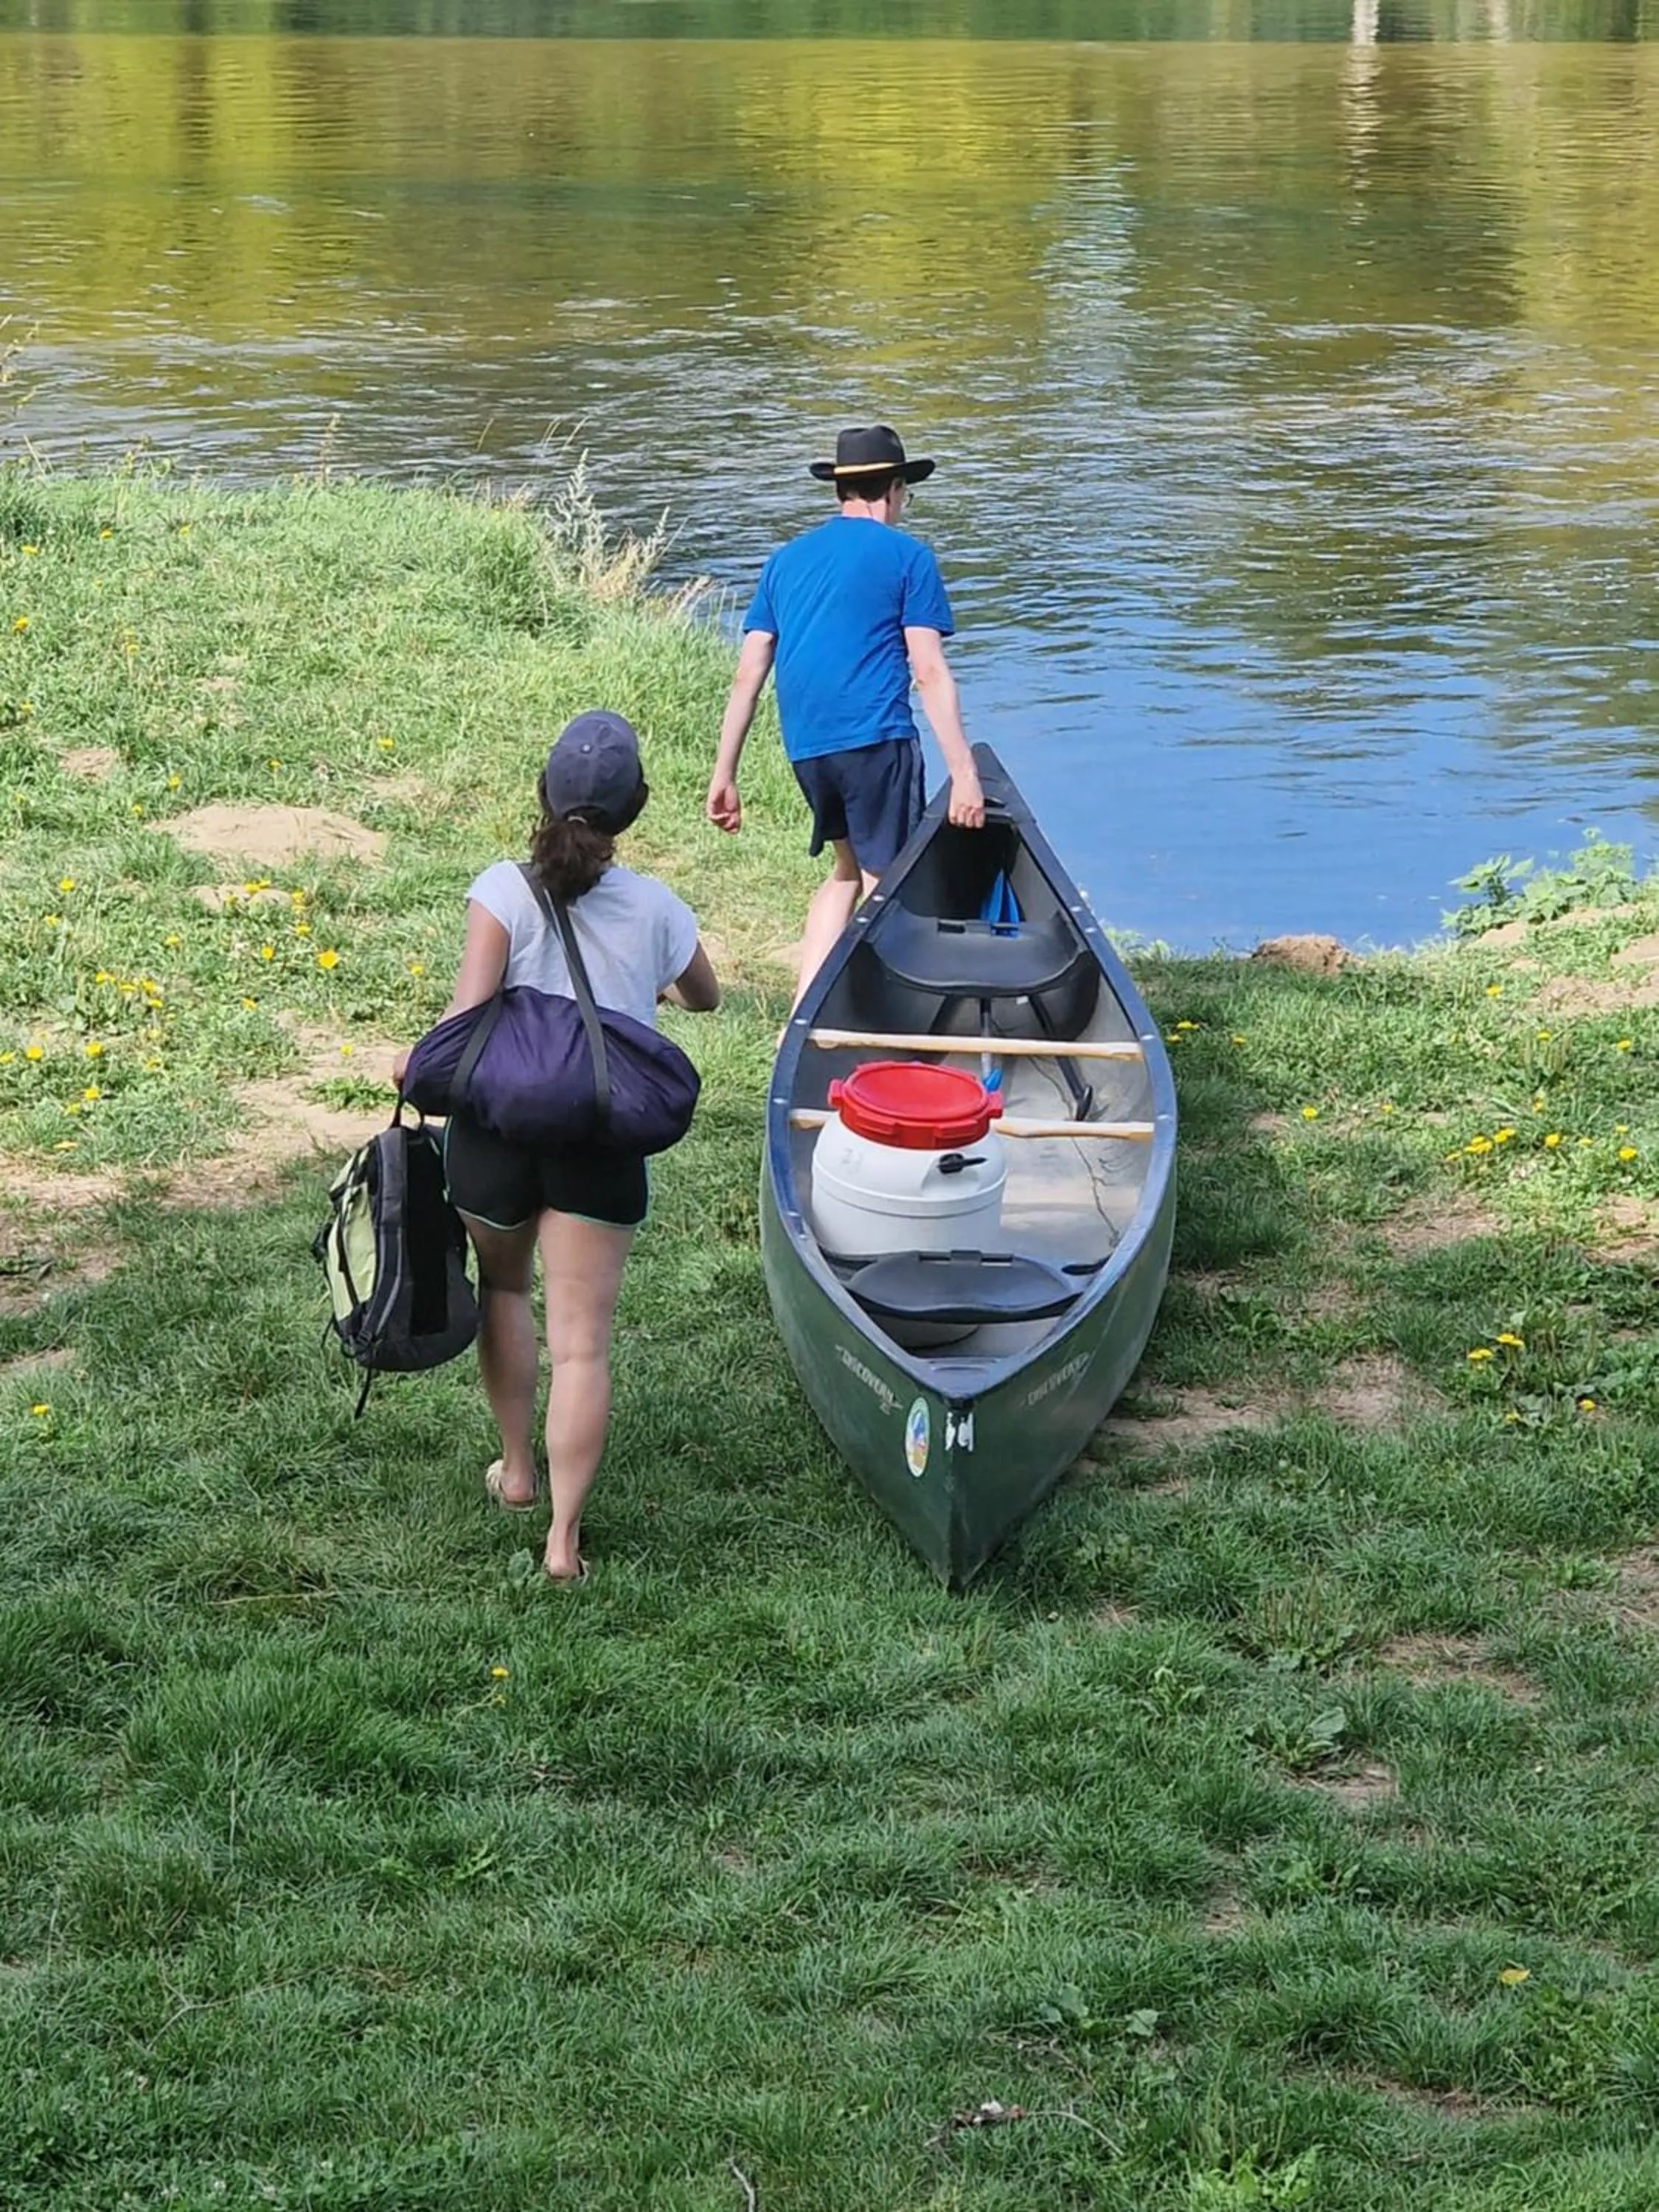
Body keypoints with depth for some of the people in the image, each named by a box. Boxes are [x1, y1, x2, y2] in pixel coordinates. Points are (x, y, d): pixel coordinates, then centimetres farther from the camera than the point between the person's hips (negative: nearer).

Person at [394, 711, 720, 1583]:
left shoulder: (505, 890, -9)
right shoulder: (656, 908, 0)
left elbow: (469, 1012, -18)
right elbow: (705, 998, 20)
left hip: (495, 1127, 0)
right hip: (602, 1143, 0)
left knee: (502, 1289, 26)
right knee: (582, 1341, 3)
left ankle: (517, 1468, 36)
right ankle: (564, 1534, -1)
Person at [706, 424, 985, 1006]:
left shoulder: (786, 559, 18)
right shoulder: (907, 556, 3)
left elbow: (748, 674, 13)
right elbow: (929, 673, -6)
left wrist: (724, 774, 15)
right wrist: (964, 773, -7)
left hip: (804, 745, 6)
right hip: (876, 738, -6)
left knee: (847, 869, 20)